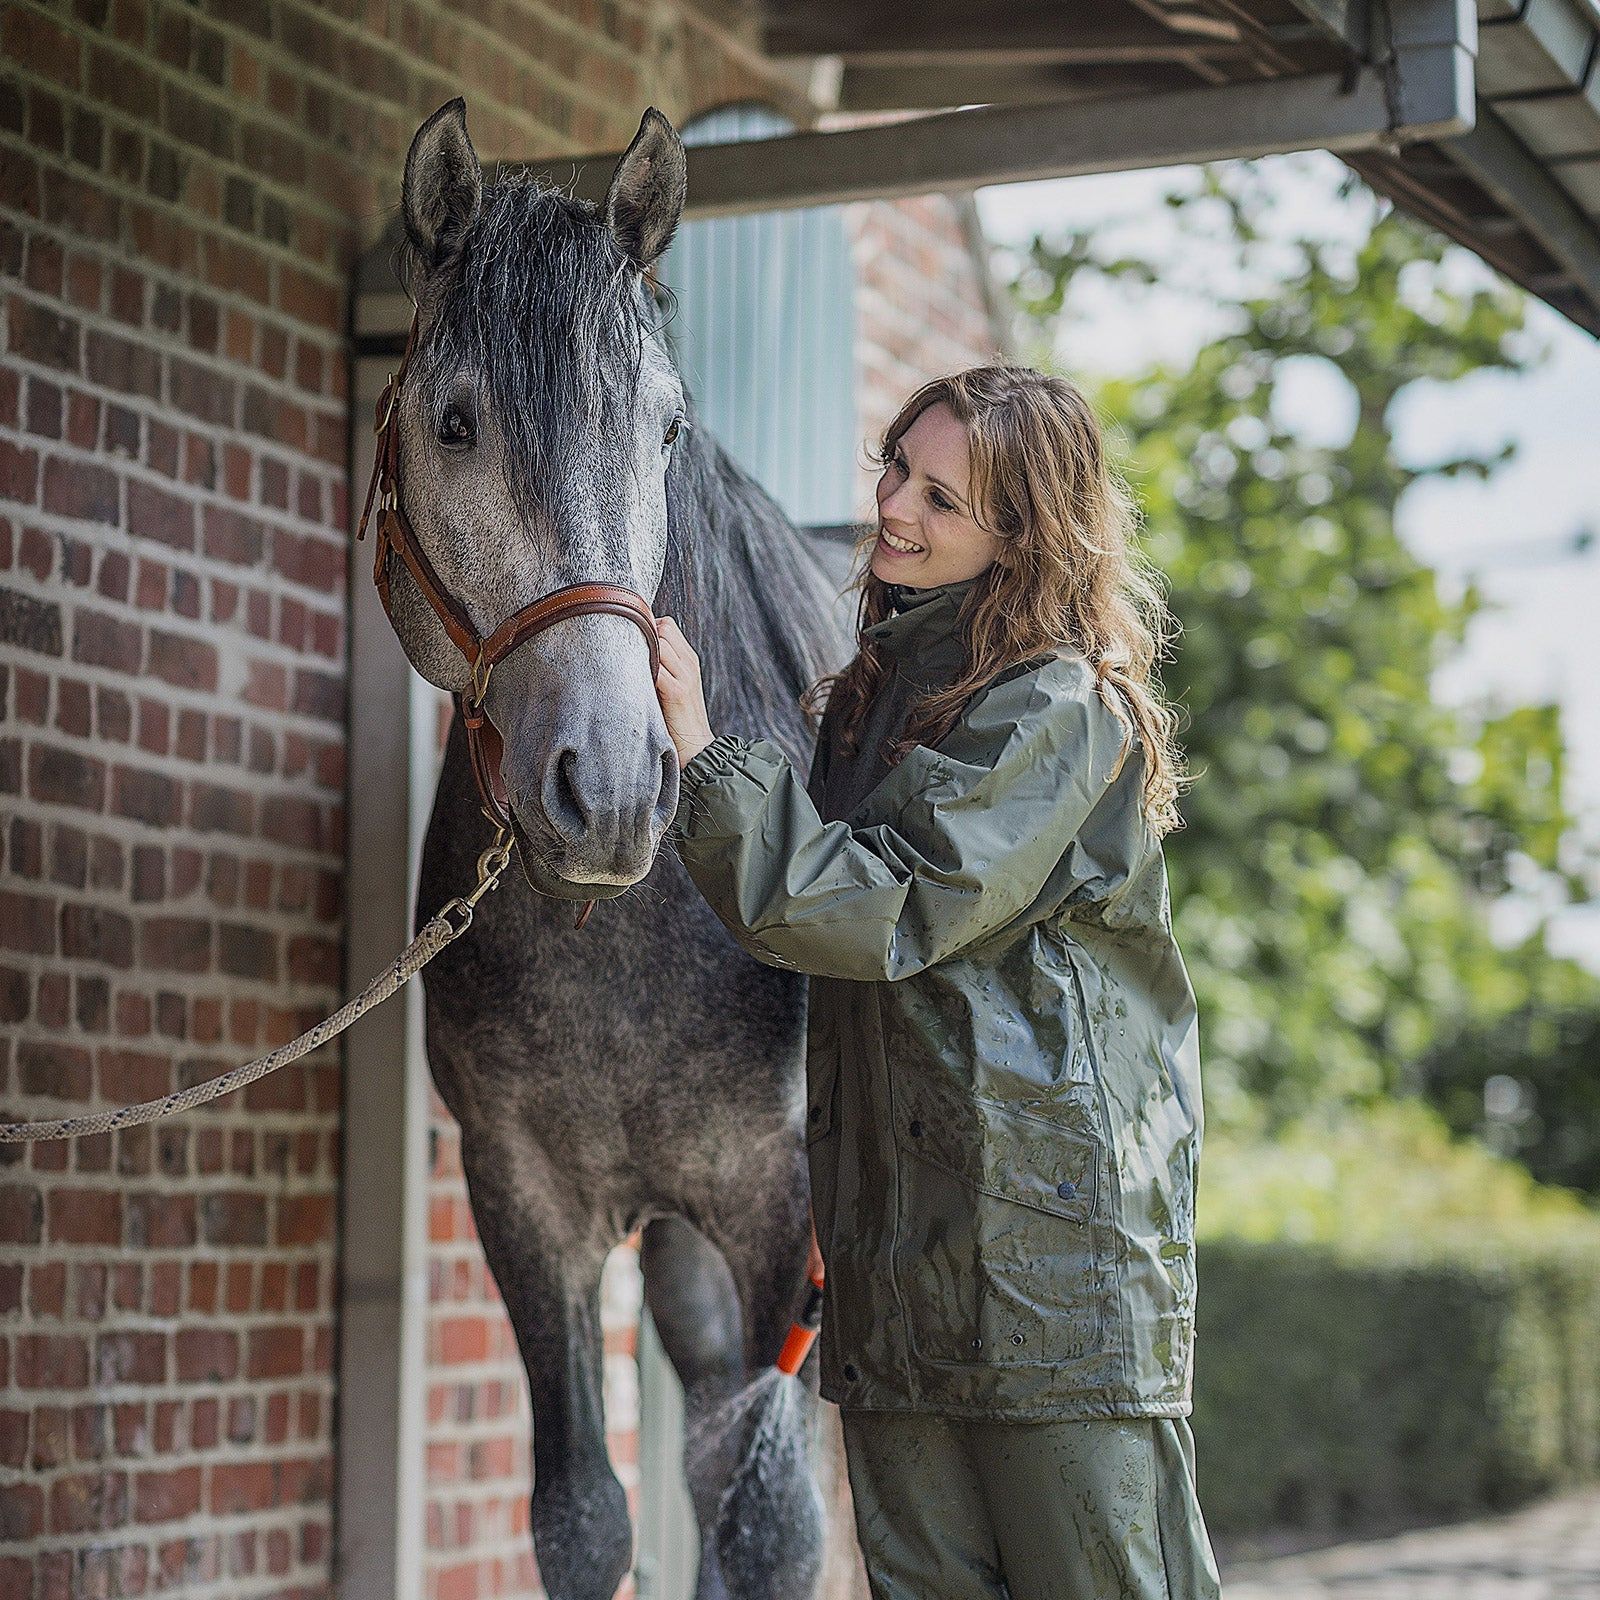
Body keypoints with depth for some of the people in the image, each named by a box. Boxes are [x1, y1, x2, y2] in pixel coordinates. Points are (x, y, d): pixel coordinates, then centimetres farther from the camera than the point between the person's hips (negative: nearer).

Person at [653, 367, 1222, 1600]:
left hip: (1052, 1225, -8)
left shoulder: (1061, 708, -9)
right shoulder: (884, 687, 17)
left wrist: (703, 754, -16)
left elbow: (886, 910, -18)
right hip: (895, 1242, 8)